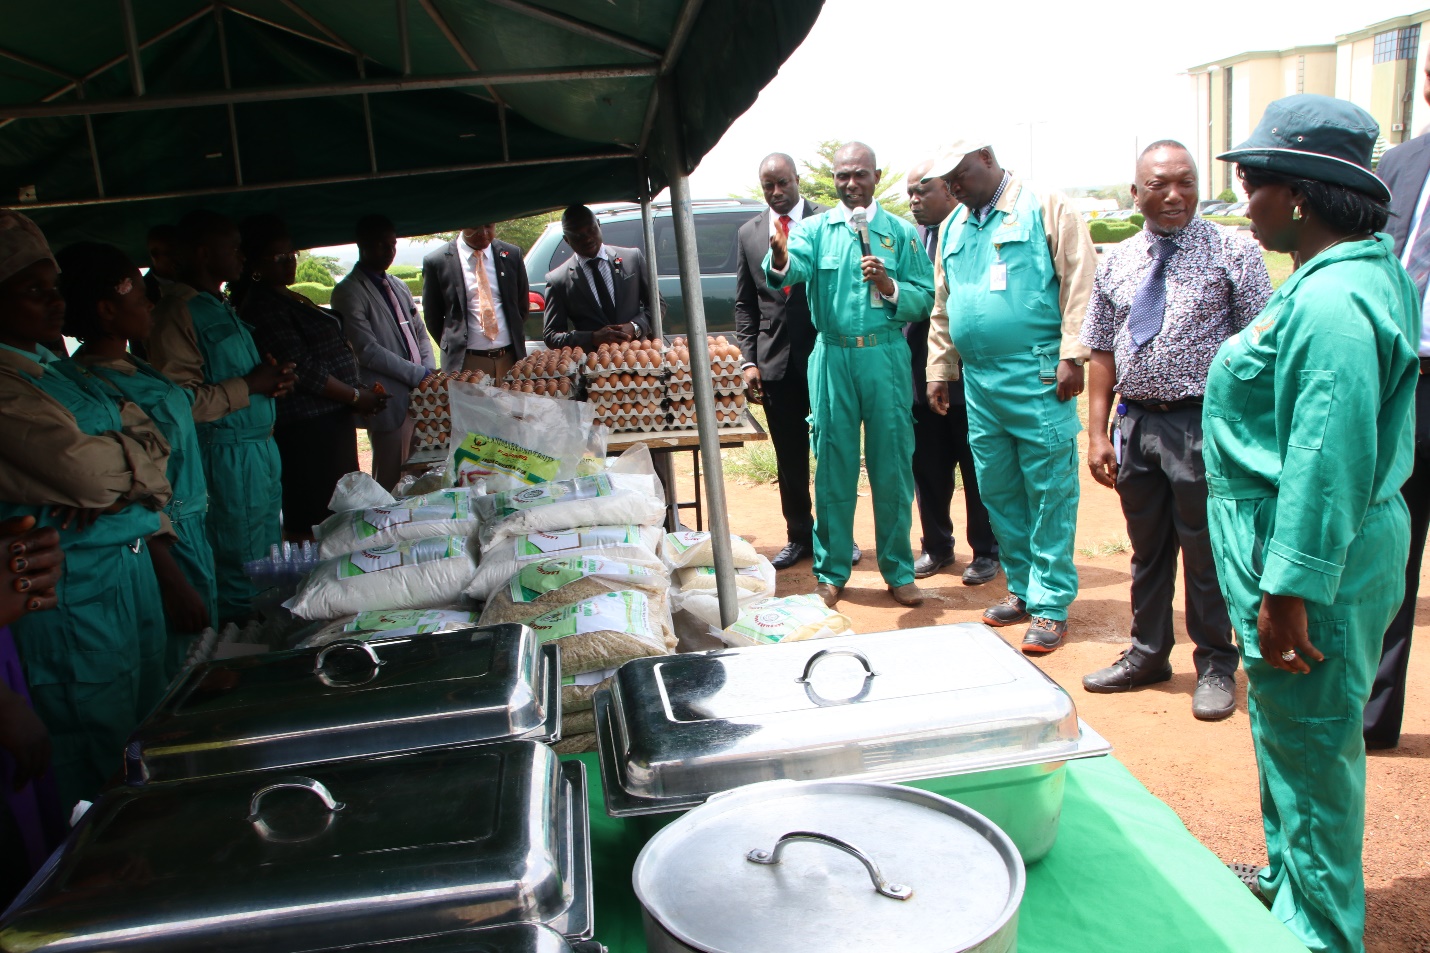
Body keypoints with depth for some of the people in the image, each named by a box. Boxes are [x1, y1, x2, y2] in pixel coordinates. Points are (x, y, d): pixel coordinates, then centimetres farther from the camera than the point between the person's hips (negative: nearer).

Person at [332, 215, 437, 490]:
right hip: (390, 402, -7)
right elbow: (368, 351, -15)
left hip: (420, 395, 7)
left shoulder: (398, 286, 18)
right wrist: (419, 374, -14)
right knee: (392, 481, -2)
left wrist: (429, 369, 2)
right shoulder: (348, 292, -7)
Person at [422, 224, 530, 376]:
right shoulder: (437, 261, -2)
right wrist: (453, 350, 7)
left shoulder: (511, 255, 6)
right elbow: (432, 317, 6)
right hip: (466, 363, -2)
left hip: (509, 358, 3)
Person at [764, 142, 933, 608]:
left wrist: (889, 286, -14)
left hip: (886, 357, 0)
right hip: (832, 357, 0)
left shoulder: (901, 233, 7)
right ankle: (831, 571, 17)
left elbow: (925, 301, 4)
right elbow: (792, 268, -16)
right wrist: (780, 258, -39)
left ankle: (898, 570, 19)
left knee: (892, 467, 5)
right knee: (833, 467, 6)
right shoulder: (815, 229, 5)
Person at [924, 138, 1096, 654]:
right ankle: (1021, 589, 24)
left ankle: (1050, 605, 7)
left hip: (1038, 380, -6)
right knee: (999, 493, 11)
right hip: (980, 384, 6)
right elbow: (942, 308, 22)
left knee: (1049, 494, -2)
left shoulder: (1045, 208, -1)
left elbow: (1080, 283, -8)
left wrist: (1072, 357, -14)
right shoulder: (952, 228, 17)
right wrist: (939, 370, 18)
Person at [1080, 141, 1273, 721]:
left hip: (1204, 423, -4)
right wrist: (1097, 432, 2)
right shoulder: (1115, 263, 7)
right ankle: (1148, 654, 35)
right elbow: (1102, 352, 8)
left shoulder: (1233, 253, -4)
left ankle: (1216, 667, 27)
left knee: (1206, 553, 7)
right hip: (1135, 422, 4)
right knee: (1147, 549, 17)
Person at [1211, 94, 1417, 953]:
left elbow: (1329, 460, -28)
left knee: (1309, 746, 5)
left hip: (1314, 558, -11)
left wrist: (1291, 589, -25)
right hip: (1312, 548, 11)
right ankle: (1290, 881, 41)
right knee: (1293, 732, 23)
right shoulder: (1366, 270, 11)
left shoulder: (1331, 302, -24)